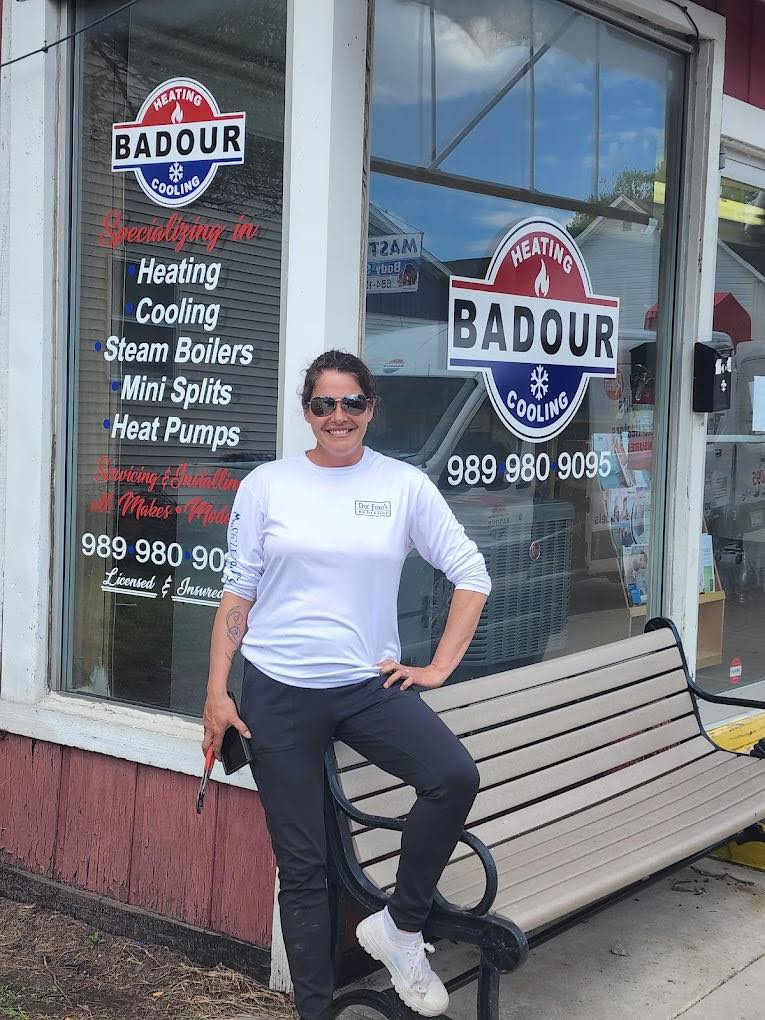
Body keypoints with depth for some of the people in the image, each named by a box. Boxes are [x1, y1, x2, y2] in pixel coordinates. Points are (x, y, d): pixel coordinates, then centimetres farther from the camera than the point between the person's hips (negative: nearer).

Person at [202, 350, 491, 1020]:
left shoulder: (404, 485, 2)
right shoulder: (266, 485, 3)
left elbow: (472, 576, 5)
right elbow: (238, 592, 5)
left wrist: (439, 667, -2)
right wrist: (217, 692, 1)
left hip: (369, 684, 0)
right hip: (278, 691, 0)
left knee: (455, 777, -26)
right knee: (302, 864, 5)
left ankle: (400, 926, -3)